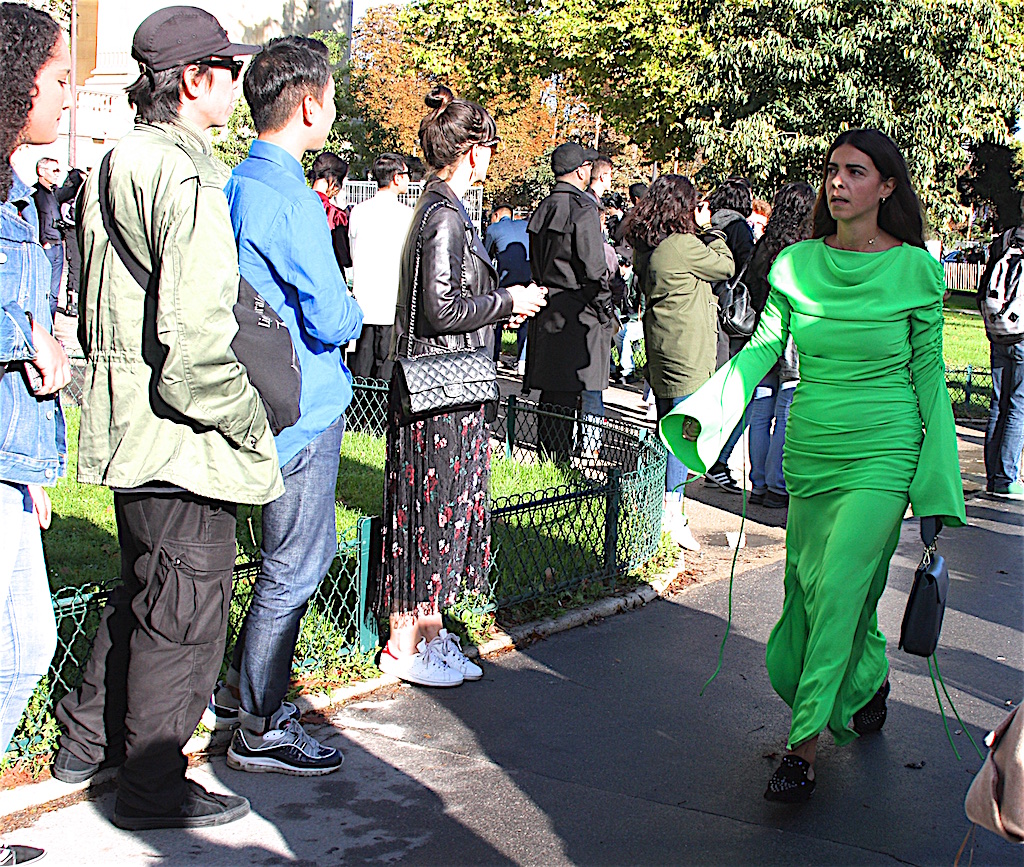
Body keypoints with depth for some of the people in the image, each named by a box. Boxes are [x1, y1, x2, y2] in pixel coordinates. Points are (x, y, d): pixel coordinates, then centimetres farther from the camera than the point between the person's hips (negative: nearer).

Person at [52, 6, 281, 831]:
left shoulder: (115, 170, 11)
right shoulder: (186, 184, -21)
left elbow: (95, 310, 19)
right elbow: (199, 342, -26)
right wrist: (250, 425, -14)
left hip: (128, 421, 10)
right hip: (184, 438, -10)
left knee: (141, 591, 25)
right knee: (185, 610, 4)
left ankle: (88, 740, 39)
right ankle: (153, 787, 18)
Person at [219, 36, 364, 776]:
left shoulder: (239, 186, 10)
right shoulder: (288, 201, -20)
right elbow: (331, 320, -21)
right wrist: (354, 311, 0)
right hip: (303, 411, -10)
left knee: (309, 550, 21)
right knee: (294, 569, 0)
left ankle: (255, 681, 34)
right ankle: (260, 731, 11)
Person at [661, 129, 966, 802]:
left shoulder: (916, 269, -6)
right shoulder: (797, 264, 1)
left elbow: (928, 369, 0)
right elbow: (763, 348, 8)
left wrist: (938, 481, -1)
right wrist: (704, 412, -3)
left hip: (882, 451, -4)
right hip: (810, 449, 4)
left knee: (839, 589, -12)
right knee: (808, 588, 10)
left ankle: (804, 746, -2)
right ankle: (872, 677, 41)